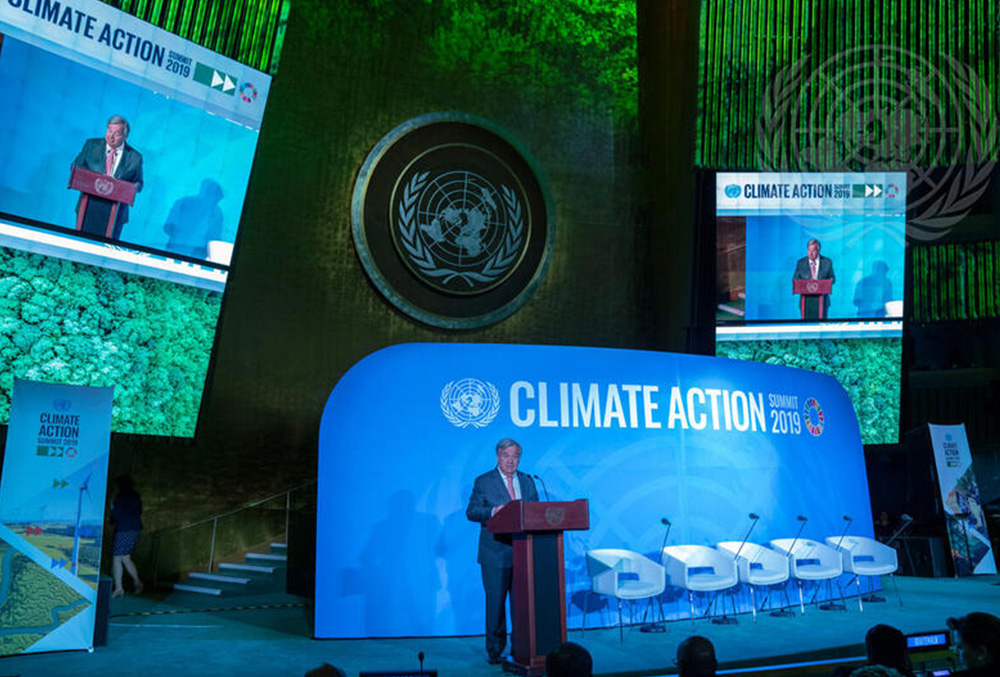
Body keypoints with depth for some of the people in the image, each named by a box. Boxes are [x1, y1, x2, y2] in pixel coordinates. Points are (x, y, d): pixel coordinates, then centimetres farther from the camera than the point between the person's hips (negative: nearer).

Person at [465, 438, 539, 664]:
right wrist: (493, 512, -22)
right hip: (496, 554, -4)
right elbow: (471, 511, -5)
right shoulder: (483, 482, 1)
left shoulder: (528, 482, 14)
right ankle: (495, 650, 14)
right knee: (495, 602, 1)